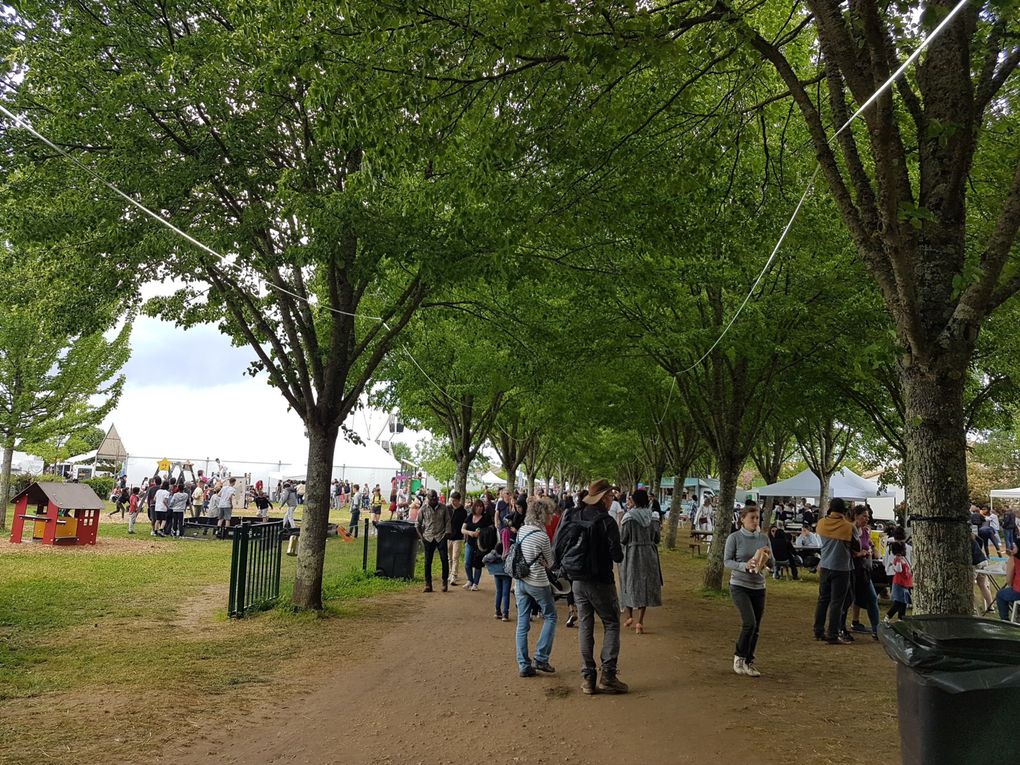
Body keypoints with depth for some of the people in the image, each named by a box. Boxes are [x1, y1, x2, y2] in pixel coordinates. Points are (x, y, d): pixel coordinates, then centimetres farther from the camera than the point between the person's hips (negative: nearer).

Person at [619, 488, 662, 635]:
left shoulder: (629, 517, -14)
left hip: (631, 553, -3)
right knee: (645, 585, 8)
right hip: (649, 554, 3)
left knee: (630, 583, 15)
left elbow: (622, 539, -11)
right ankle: (640, 621, 6)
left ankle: (629, 616, 19)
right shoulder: (653, 517, -3)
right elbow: (657, 538, 3)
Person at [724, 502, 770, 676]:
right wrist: (744, 566, -22)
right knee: (749, 622, -16)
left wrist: (764, 562, -14)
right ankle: (739, 656, 5)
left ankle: (749, 662, 23)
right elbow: (727, 561, -6)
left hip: (758, 586, 4)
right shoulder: (734, 538, -7)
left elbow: (770, 559, 10)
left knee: (756, 627, 7)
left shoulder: (763, 538, 4)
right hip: (739, 585, -4)